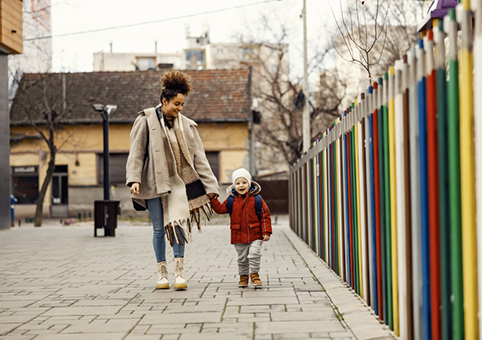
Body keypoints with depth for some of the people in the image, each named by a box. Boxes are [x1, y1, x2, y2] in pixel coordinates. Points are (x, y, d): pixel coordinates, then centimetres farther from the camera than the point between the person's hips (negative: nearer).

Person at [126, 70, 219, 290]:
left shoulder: (187, 125, 8)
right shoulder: (146, 121, -1)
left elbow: (198, 157, 9)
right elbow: (136, 153, -3)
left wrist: (210, 186, 5)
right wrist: (134, 179, -15)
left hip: (178, 181, 2)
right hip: (154, 183, -2)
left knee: (178, 223, -11)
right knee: (159, 229, 3)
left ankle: (179, 272, -4)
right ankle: (162, 273, 14)